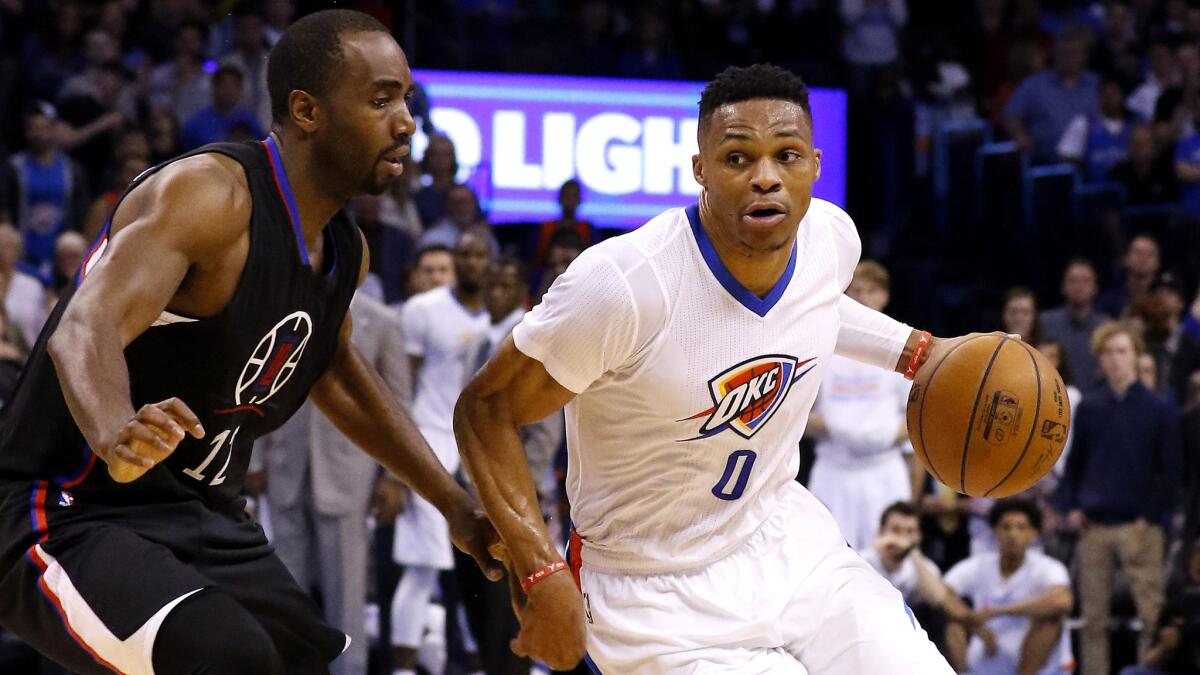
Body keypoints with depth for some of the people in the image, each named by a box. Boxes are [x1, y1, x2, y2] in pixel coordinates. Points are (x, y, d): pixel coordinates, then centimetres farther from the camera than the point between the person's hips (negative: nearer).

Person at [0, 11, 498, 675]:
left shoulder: (345, 251, 7)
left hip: (203, 519, 10)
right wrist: (116, 437, -57)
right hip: (67, 517, -9)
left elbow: (333, 370, 27)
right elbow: (86, 330, -36)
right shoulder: (209, 195, -21)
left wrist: (453, 503, 26)